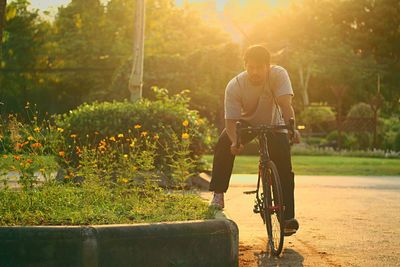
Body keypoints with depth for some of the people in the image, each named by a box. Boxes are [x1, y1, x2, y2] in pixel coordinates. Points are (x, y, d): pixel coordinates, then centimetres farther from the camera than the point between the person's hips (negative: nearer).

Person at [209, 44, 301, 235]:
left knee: (284, 162, -18)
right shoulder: (234, 86, -25)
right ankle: (218, 194, -16)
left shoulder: (278, 75, -27)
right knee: (223, 145, -26)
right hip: (247, 123, 1)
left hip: (274, 125, -1)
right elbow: (231, 120, -27)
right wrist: (235, 142, -46)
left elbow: (285, 105, -37)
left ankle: (288, 217, -12)